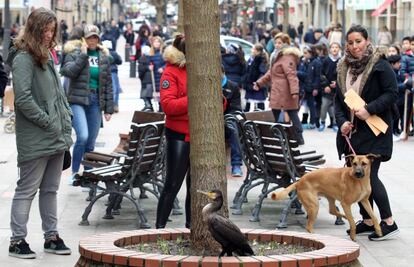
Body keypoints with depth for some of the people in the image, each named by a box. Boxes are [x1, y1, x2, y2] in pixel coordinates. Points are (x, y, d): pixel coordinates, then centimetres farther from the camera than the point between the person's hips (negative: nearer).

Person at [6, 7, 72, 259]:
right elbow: (23, 98, -20)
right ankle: (18, 240, 6)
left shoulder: (47, 56, 14)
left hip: (57, 137, 9)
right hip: (35, 139, -9)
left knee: (51, 189, 15)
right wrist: (48, 122, -16)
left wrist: (66, 118, 11)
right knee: (27, 190, -1)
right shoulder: (23, 58, -13)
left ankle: (52, 236, 23)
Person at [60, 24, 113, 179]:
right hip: (77, 100, -4)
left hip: (95, 102, 4)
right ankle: (74, 172, -4)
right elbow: (68, 72, -16)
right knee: (83, 136, -19)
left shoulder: (103, 56, 11)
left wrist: (109, 108, 8)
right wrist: (83, 55, -15)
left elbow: (108, 83, 12)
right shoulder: (74, 52, 1)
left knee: (91, 142, 6)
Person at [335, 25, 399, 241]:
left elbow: (392, 93, -13)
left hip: (374, 131, -7)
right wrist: (342, 121, -1)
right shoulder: (344, 68, 12)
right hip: (351, 131, 7)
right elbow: (338, 99, 15)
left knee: (369, 176, -11)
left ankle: (388, 222, -1)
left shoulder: (380, 65, -8)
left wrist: (369, 110, -22)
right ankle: (367, 221, 19)